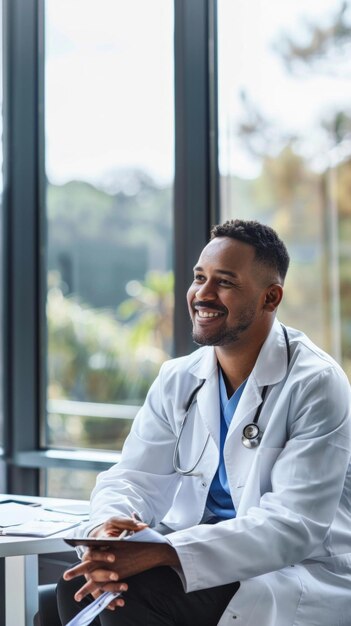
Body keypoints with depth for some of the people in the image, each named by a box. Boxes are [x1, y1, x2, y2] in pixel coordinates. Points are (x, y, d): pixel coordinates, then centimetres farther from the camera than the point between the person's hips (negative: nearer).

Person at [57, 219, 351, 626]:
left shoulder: (315, 385, -13)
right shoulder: (178, 380, 7)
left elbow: (294, 524, -21)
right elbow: (134, 477, 4)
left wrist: (163, 553, -32)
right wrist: (105, 527, -23)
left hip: (299, 574, -5)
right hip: (198, 564, 6)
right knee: (78, 587, -18)